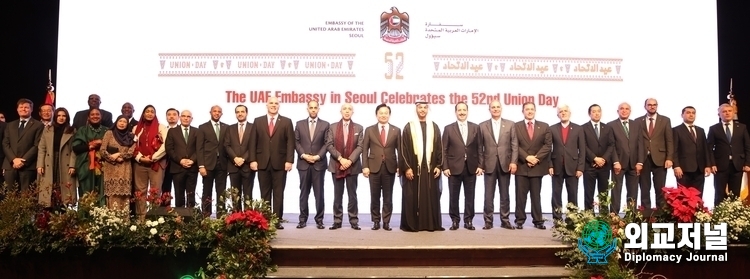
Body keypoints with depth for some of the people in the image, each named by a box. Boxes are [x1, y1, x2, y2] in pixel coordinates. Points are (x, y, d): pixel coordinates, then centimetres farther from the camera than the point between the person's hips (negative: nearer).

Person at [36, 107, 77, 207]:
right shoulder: (47, 130, 12)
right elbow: (42, 149, 8)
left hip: (65, 166, -2)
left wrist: (72, 165, -9)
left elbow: (74, 150, 0)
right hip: (50, 166, 2)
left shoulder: (72, 131, 6)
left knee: (65, 192, -4)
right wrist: (40, 165, -1)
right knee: (49, 192, -2)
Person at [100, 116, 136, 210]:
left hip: (125, 168, 2)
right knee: (112, 193, -9)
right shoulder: (109, 133, 7)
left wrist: (119, 155, -11)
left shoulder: (130, 136, 11)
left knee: (124, 193, -3)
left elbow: (132, 151, 1)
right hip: (111, 167, -2)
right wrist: (113, 159, -10)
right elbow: (102, 150, 0)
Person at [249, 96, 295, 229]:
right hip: (263, 163, 2)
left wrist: (289, 161, -10)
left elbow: (290, 143, -1)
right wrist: (253, 160, -4)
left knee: (278, 194, 2)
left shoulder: (286, 122, 4)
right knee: (265, 194, 6)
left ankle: (277, 221, 5)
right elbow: (253, 142, 6)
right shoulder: (258, 121, 9)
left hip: (280, 163, -1)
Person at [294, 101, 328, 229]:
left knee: (319, 193, 1)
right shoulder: (300, 124, 9)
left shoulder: (325, 124, 5)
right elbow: (296, 142, 4)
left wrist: (318, 156, -11)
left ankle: (319, 219, 7)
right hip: (303, 163, 1)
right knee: (304, 192, 5)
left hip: (319, 163, -1)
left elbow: (326, 143, 0)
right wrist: (304, 155, -9)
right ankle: (303, 219, 11)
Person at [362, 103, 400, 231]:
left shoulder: (396, 130, 6)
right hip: (374, 167, 0)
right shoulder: (369, 130, 5)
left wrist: (400, 166, -3)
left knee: (388, 197, 4)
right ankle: (376, 221, 13)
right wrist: (365, 166, -6)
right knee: (375, 197, 4)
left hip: (390, 167, 0)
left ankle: (386, 222, 11)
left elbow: (399, 150, 5)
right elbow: (365, 149, 3)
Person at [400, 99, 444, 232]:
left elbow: (439, 148, 9)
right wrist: (406, 167, -9)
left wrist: (439, 166, 0)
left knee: (431, 196, 4)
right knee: (412, 197, 0)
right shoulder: (409, 127, 3)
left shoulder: (434, 127, 10)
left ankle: (431, 224, 10)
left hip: (430, 168, 2)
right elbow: (404, 149, -1)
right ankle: (411, 224, 6)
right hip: (413, 168, -2)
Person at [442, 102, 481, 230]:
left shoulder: (475, 127, 7)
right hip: (454, 168, -1)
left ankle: (468, 221, 15)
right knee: (453, 196, 5)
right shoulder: (448, 128, 3)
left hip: (471, 168, 1)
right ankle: (455, 220, 15)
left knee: (469, 196, 6)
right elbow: (444, 150, 0)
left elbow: (479, 148, 6)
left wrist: (480, 165, -2)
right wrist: (445, 167, -8)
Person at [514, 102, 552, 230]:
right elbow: (515, 145, -4)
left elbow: (548, 145, 0)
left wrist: (536, 158, -11)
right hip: (521, 166, -1)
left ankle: (538, 220, 11)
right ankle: (520, 220, 8)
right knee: (520, 194, 1)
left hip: (537, 166, 1)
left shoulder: (544, 126, 8)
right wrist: (527, 157, -14)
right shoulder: (516, 126, 4)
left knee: (536, 195, 6)